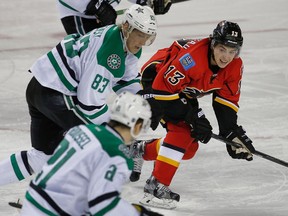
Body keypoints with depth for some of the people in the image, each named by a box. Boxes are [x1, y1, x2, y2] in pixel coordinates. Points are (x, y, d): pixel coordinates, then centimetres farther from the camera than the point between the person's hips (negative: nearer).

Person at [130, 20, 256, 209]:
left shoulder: (235, 67, -16)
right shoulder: (192, 57, -38)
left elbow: (226, 102, -6)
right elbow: (161, 87, -34)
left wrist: (233, 133, -15)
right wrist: (193, 115, -32)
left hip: (183, 92, 8)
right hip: (154, 80, -8)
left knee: (189, 147, 6)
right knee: (181, 131, -27)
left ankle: (140, 151, 28)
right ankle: (156, 187, -26)